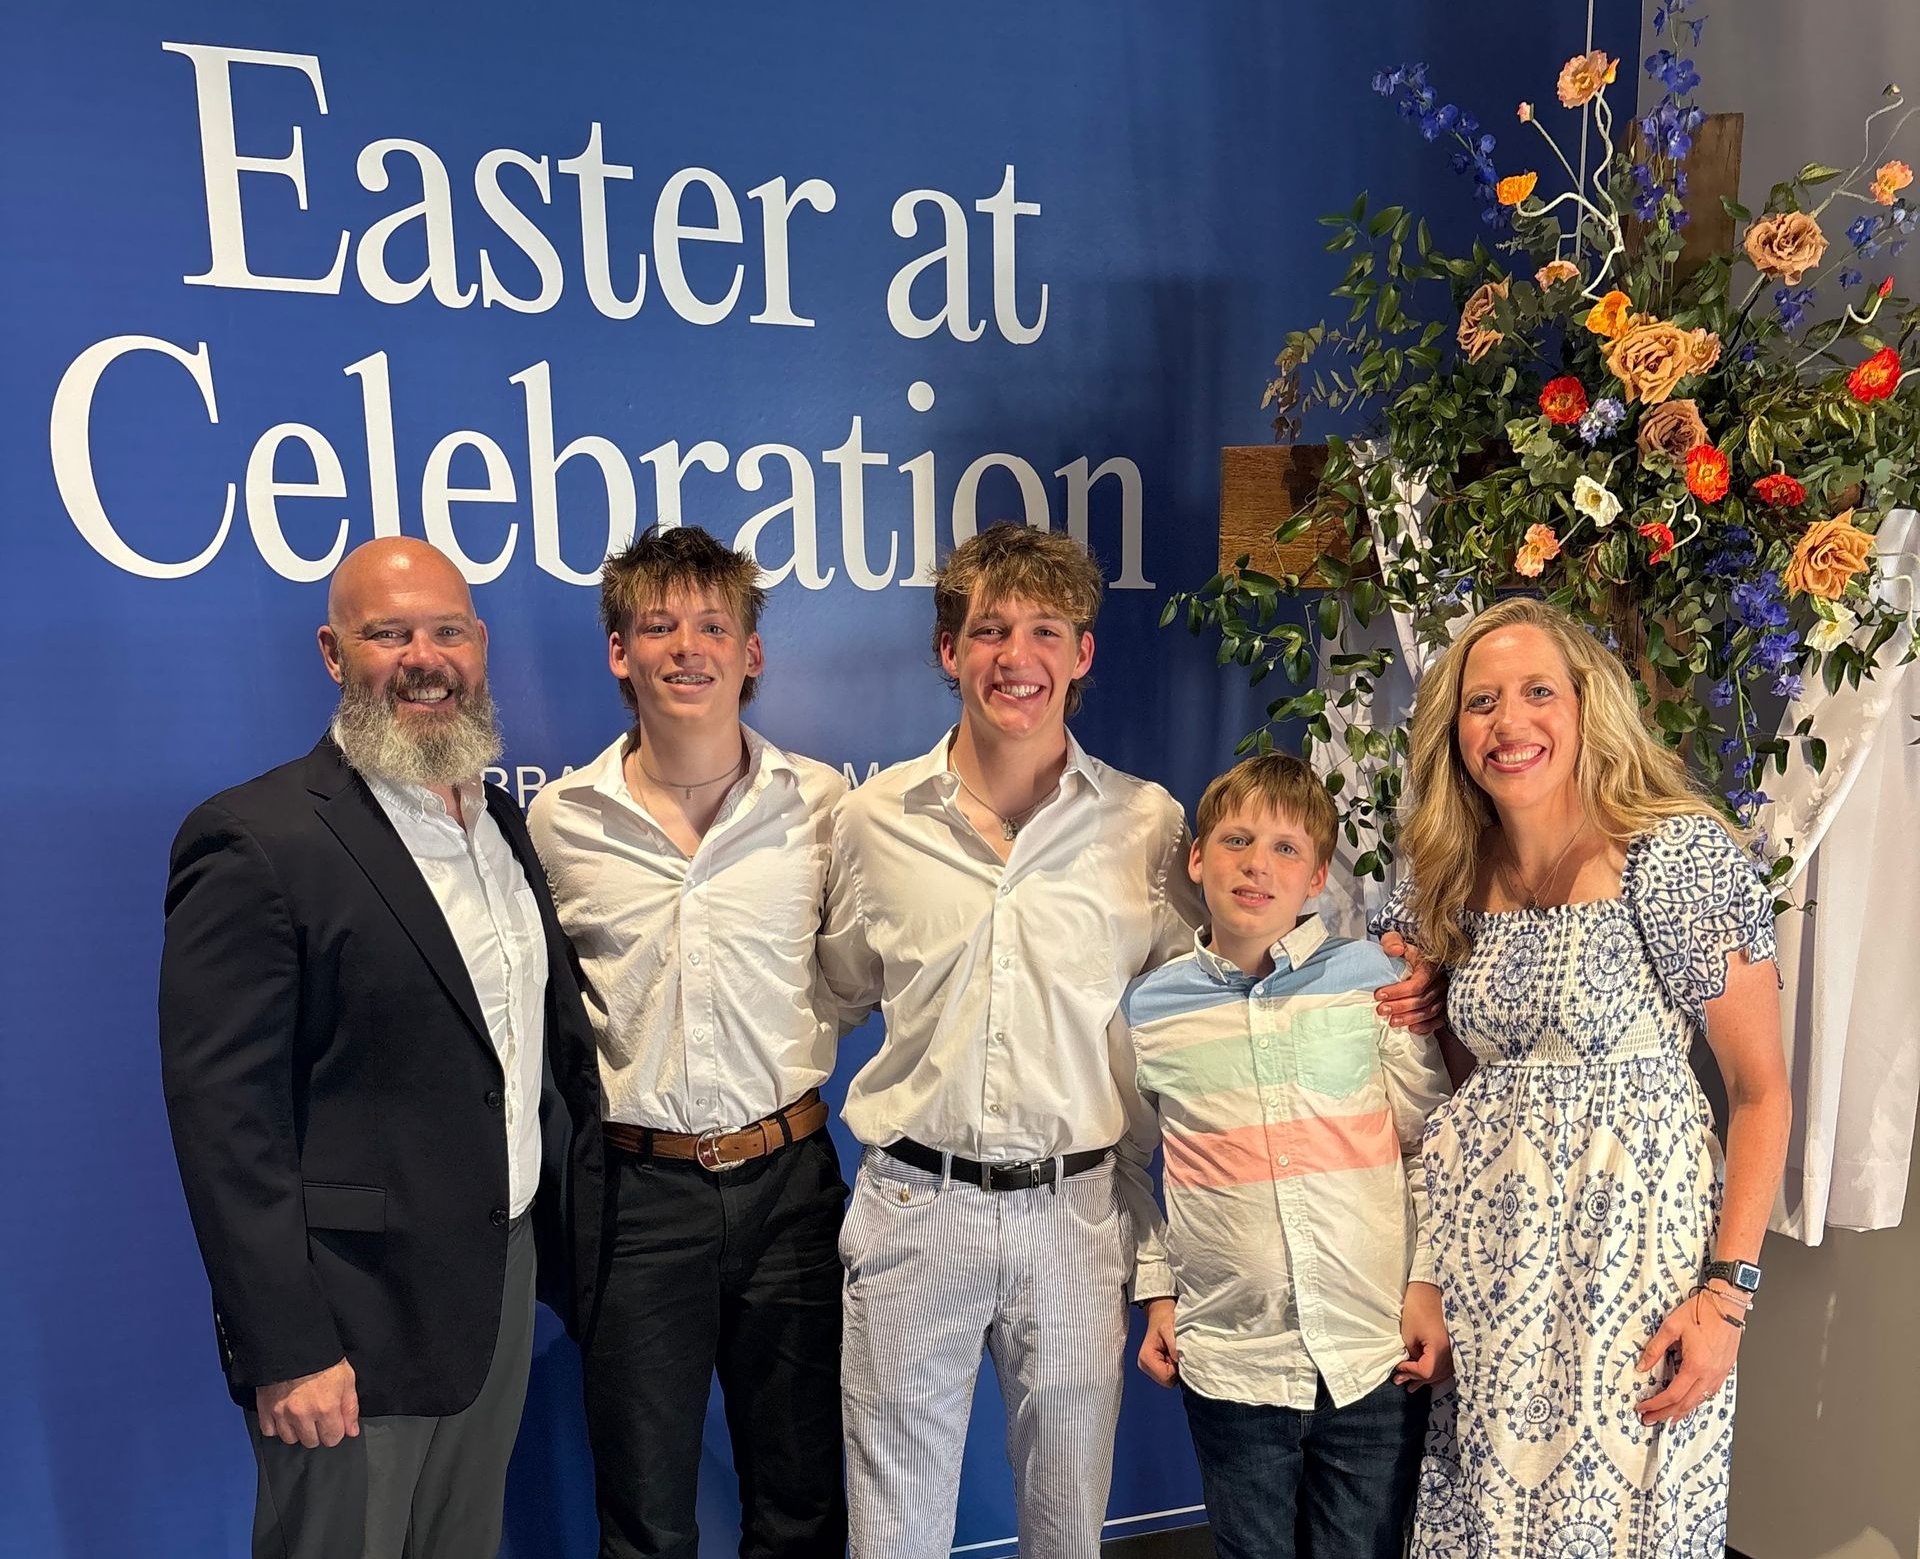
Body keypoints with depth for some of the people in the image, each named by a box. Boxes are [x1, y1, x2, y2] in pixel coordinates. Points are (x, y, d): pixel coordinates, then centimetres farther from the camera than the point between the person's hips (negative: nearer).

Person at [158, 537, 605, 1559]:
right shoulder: (256, 842, -16)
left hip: (505, 1292, 7)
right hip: (354, 1327, -6)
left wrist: (577, 1243, 11)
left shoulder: (502, 822, 6)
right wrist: (285, 1351, -18)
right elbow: (224, 1119, -18)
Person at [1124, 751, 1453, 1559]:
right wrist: (1158, 1294, 7)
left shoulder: (1373, 979, -4)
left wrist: (1430, 1284, -2)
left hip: (1376, 1351, 0)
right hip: (1226, 1356, 1)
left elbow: (1431, 1145, 2)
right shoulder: (1148, 1008, -1)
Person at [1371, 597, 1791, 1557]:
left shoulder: (1682, 852, -12)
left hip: (1634, 1228, -4)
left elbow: (1760, 1089, -9)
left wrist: (1728, 1291, -13)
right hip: (1483, 1246, 5)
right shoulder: (1449, 877, 3)